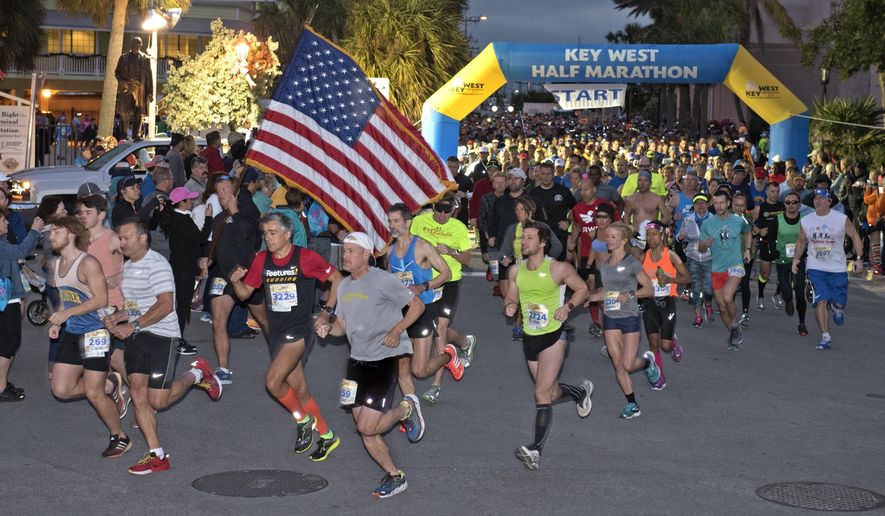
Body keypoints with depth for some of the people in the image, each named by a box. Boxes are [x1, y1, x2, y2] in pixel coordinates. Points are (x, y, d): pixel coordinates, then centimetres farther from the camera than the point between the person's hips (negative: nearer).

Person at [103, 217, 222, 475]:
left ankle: (197, 374, 21)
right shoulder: (127, 267, 15)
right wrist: (117, 317, 2)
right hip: (135, 337, 8)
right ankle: (157, 456, 1)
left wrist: (133, 325, -22)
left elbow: (165, 305, -20)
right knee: (137, 393, -3)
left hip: (160, 335, -8)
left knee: (157, 400, -7)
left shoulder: (157, 264, -13)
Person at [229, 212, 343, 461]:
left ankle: (303, 420, 1)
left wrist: (327, 312, -2)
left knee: (273, 381, -22)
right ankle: (327, 436, 26)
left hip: (298, 330, -6)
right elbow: (245, 293, 11)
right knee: (299, 391, 11)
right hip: (275, 333, 6)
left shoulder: (305, 257, -10)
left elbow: (336, 278, 1)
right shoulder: (262, 260, 5)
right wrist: (236, 281, -11)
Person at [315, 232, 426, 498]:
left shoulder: (383, 280, -11)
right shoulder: (344, 286, 11)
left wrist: (397, 330, -18)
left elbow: (417, 304, -7)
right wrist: (328, 328, -4)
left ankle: (406, 409, 15)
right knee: (364, 429, 6)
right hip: (357, 361, 7)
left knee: (367, 427, -12)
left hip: (383, 360, -7)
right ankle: (395, 476, 21)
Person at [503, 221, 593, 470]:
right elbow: (511, 296, 17)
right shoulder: (516, 271, 3)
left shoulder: (558, 269, -10)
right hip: (529, 337, 6)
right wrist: (510, 305, -7)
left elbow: (582, 289, 2)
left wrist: (568, 305, -15)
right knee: (550, 392, 17)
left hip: (553, 335, -6)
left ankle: (536, 449, -16)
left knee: (542, 392, -16)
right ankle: (581, 392, 49)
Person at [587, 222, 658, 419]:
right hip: (610, 318, 5)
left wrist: (630, 294, -20)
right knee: (617, 364, 1)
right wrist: (588, 298, 9)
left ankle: (648, 362, 26)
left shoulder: (631, 263, -9)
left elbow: (649, 289, -6)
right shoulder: (604, 265, 9)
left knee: (628, 365, -8)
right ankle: (632, 404, 12)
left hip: (629, 317, -5)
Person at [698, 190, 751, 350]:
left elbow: (747, 233, 23)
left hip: (735, 266, -2)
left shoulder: (739, 221, 0)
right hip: (717, 269, 2)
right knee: (722, 307, 8)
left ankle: (735, 325, 0)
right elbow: (700, 249, 3)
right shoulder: (708, 224, -1)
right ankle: (733, 335, 28)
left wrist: (747, 249, 11)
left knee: (727, 298, -25)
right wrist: (705, 244, -18)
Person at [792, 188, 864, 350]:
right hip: (815, 269, 1)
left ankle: (837, 310, 42)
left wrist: (859, 258, -5)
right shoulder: (805, 221, 2)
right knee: (820, 302, -13)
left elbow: (855, 236, 3)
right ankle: (825, 337, -5)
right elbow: (801, 242, 15)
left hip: (838, 269, -1)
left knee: (838, 304, 3)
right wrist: (796, 258, 2)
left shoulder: (841, 219, -5)